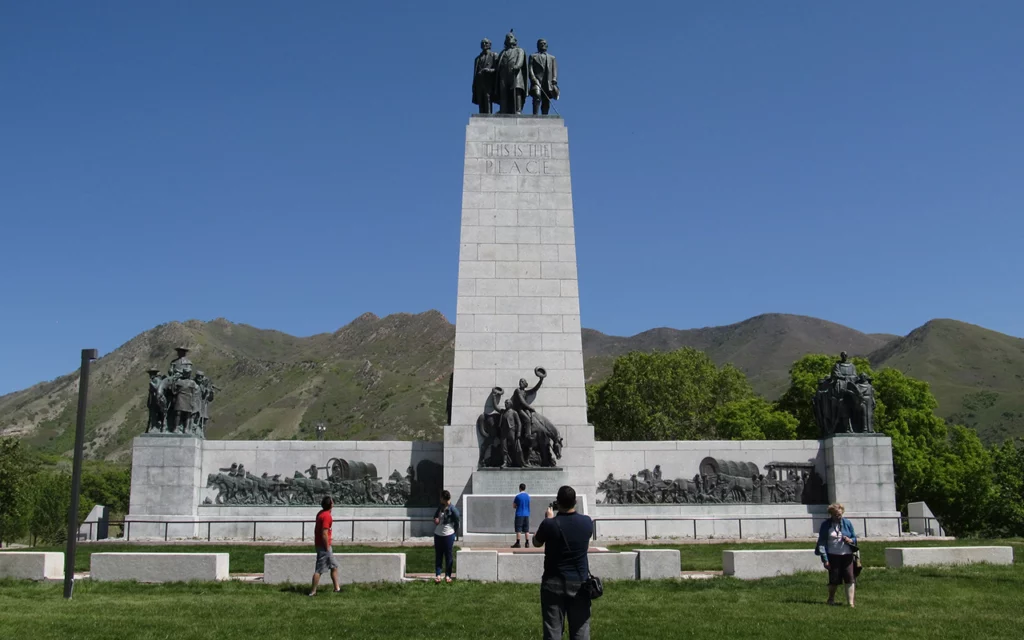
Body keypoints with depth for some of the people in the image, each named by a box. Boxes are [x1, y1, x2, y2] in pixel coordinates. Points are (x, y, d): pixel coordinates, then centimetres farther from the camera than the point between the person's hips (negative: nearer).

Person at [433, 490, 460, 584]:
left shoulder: (453, 510, -16)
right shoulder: (441, 507, 4)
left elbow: (456, 523, -7)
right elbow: (436, 515, 20)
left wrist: (454, 532, 3)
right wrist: (435, 519, -2)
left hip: (448, 535, -6)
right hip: (438, 534, 6)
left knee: (448, 555, 3)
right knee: (438, 555, 8)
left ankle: (448, 575, 12)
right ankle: (438, 575, 12)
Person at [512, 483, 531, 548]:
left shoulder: (518, 496, -10)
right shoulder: (528, 496, 7)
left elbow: (514, 506, -3)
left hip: (519, 514, -5)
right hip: (526, 514, 5)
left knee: (518, 529, 0)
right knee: (526, 530, 7)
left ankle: (517, 543, -1)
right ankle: (527, 543, 4)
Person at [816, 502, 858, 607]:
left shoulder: (847, 523, 6)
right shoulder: (826, 525, -2)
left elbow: (855, 538, 15)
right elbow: (821, 542, -3)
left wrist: (850, 540, -11)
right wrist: (825, 559, -10)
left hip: (847, 555, 2)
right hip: (833, 556, -2)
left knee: (850, 579, -4)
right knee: (834, 580, 3)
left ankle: (850, 602, 2)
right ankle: (831, 600, 25)